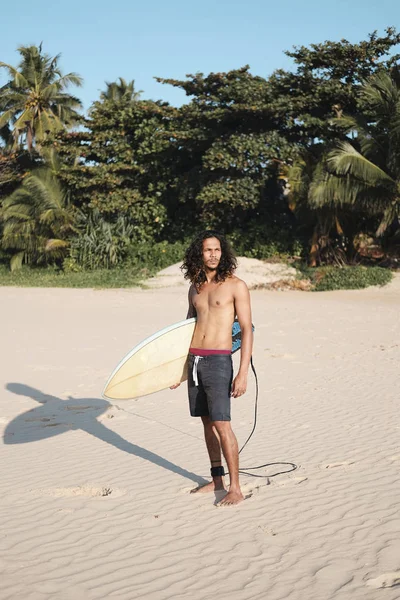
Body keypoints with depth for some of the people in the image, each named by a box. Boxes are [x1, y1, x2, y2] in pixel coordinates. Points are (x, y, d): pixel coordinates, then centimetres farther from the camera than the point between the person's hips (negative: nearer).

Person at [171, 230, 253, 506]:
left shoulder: (236, 285, -5)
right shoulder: (196, 288, 13)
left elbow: (247, 330, -9)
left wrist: (243, 373, -16)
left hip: (218, 361, -6)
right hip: (193, 360, 6)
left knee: (222, 424, -9)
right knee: (207, 422, 12)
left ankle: (235, 488, -1)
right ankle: (217, 479, 23)